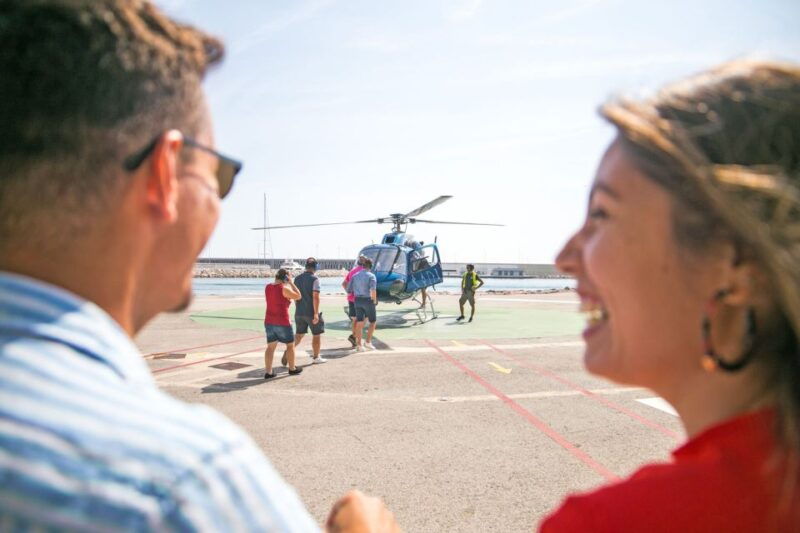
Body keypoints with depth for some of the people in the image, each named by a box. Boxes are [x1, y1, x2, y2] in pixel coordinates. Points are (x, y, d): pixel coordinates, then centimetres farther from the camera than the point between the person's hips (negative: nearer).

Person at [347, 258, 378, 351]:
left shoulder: (355, 276, 7)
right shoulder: (371, 276, -9)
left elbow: (348, 290, 8)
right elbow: (373, 290, -23)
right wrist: (374, 300, -8)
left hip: (358, 301, 5)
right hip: (368, 300, -5)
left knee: (359, 323, 7)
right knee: (373, 322, 12)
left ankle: (359, 345, 7)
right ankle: (368, 342, 6)